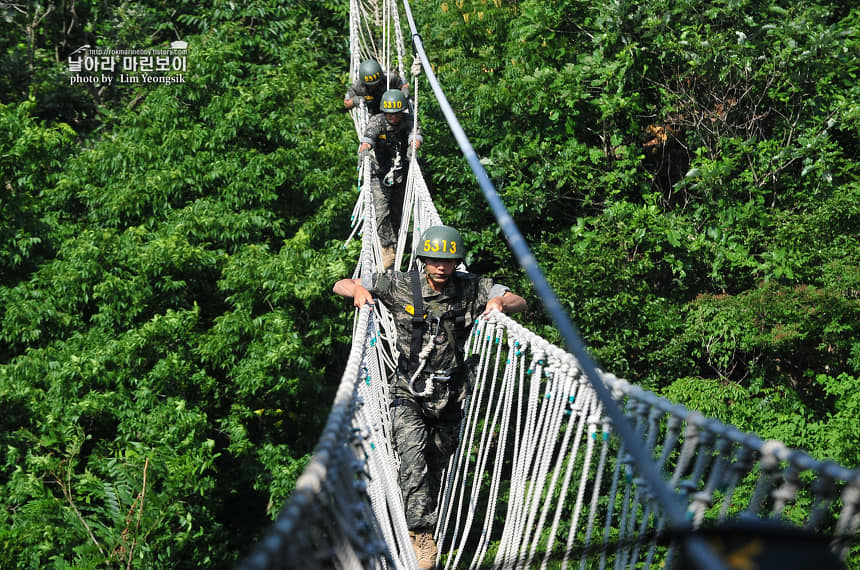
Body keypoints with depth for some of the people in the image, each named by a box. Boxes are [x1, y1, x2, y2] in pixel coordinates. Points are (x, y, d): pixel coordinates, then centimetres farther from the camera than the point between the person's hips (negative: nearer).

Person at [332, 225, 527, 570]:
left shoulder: (471, 289, -3)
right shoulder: (401, 287, -7)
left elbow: (520, 302, 3)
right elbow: (340, 286, 0)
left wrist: (501, 302, -20)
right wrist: (359, 289, -24)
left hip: (449, 397, 3)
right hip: (408, 393, -2)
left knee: (436, 467, 12)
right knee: (413, 454, -24)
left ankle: (418, 527, 32)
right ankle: (422, 536, -23)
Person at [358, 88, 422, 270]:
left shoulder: (407, 123, -7)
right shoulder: (376, 122, -12)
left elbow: (415, 136, -25)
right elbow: (367, 137, -28)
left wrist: (414, 147, -47)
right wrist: (364, 149, -51)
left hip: (400, 175, 2)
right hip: (379, 174, -2)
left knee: (396, 213, 9)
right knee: (382, 212, -16)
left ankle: (393, 243, 27)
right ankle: (389, 250, -14)